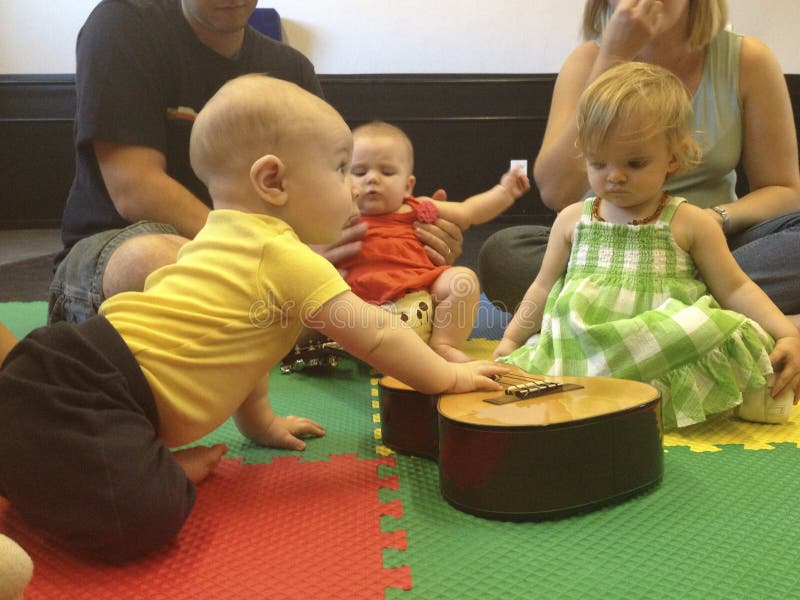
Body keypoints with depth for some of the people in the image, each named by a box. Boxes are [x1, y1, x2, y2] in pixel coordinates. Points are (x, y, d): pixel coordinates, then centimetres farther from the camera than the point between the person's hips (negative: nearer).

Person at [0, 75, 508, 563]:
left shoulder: (224, 239, 20)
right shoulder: (285, 257, -9)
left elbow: (240, 346, 30)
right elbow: (375, 337, -4)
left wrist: (261, 424, 35)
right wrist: (449, 377, 10)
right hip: (84, 393, -10)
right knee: (143, 518, -26)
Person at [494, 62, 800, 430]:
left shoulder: (690, 223, 6)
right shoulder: (573, 220, 13)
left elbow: (735, 289, 8)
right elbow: (544, 288, 20)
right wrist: (511, 340, 13)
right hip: (581, 354, 1)